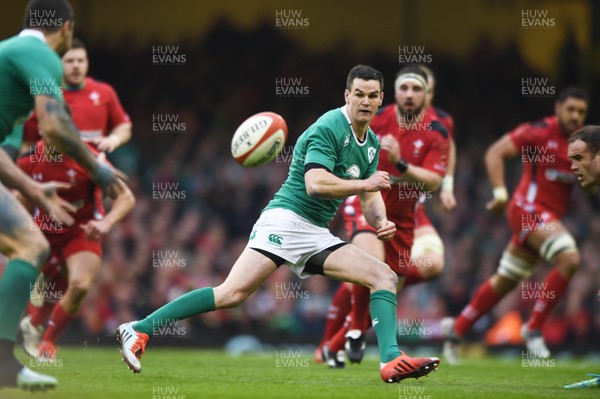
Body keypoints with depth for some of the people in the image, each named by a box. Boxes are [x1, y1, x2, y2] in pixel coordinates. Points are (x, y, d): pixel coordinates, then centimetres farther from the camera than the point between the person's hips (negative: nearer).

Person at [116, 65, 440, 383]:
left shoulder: (372, 144, 16)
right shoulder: (328, 128, -11)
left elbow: (370, 197, 22)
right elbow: (315, 184, -22)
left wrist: (380, 222, 0)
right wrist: (366, 184, -14)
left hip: (317, 236, 9)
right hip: (287, 218, -8)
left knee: (385, 276, -4)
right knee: (234, 292, -22)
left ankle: (391, 361, -14)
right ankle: (139, 330, -19)